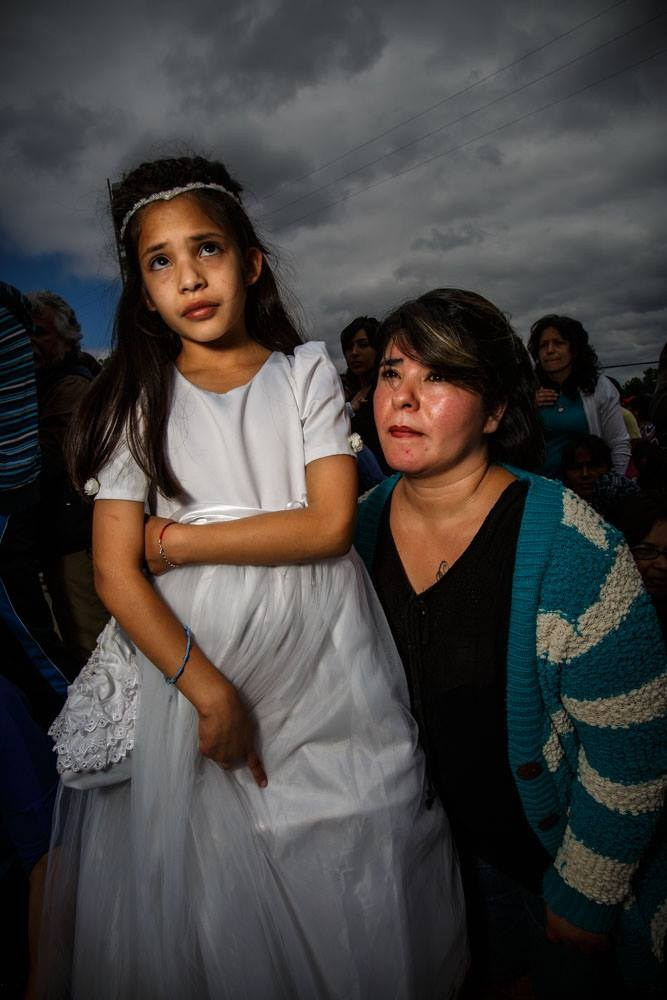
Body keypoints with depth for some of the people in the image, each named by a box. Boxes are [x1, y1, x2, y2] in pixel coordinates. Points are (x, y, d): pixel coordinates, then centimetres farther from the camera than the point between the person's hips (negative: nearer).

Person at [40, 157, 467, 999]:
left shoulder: (306, 372, 2)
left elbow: (329, 524, -9)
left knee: (353, 881, 12)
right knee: (216, 890, 11)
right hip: (199, 656, 0)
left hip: (324, 659, 1)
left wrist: (182, 539, -9)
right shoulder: (137, 401, 1)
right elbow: (116, 572, -6)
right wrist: (210, 690, -14)